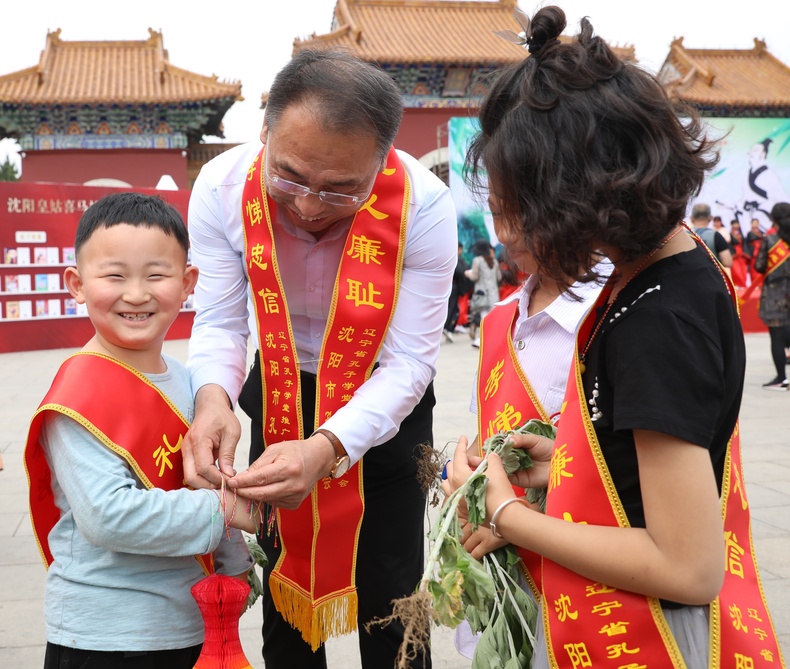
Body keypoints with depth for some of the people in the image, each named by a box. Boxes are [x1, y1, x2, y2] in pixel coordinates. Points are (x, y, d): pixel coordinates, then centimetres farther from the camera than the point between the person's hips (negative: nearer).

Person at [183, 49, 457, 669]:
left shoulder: (423, 205, -31)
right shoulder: (222, 188, -25)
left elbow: (409, 362, -28)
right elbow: (219, 323, -15)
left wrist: (326, 449, -43)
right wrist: (214, 397, -38)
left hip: (383, 404, -2)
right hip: (280, 390, 2)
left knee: (389, 593, 4)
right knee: (284, 578, 16)